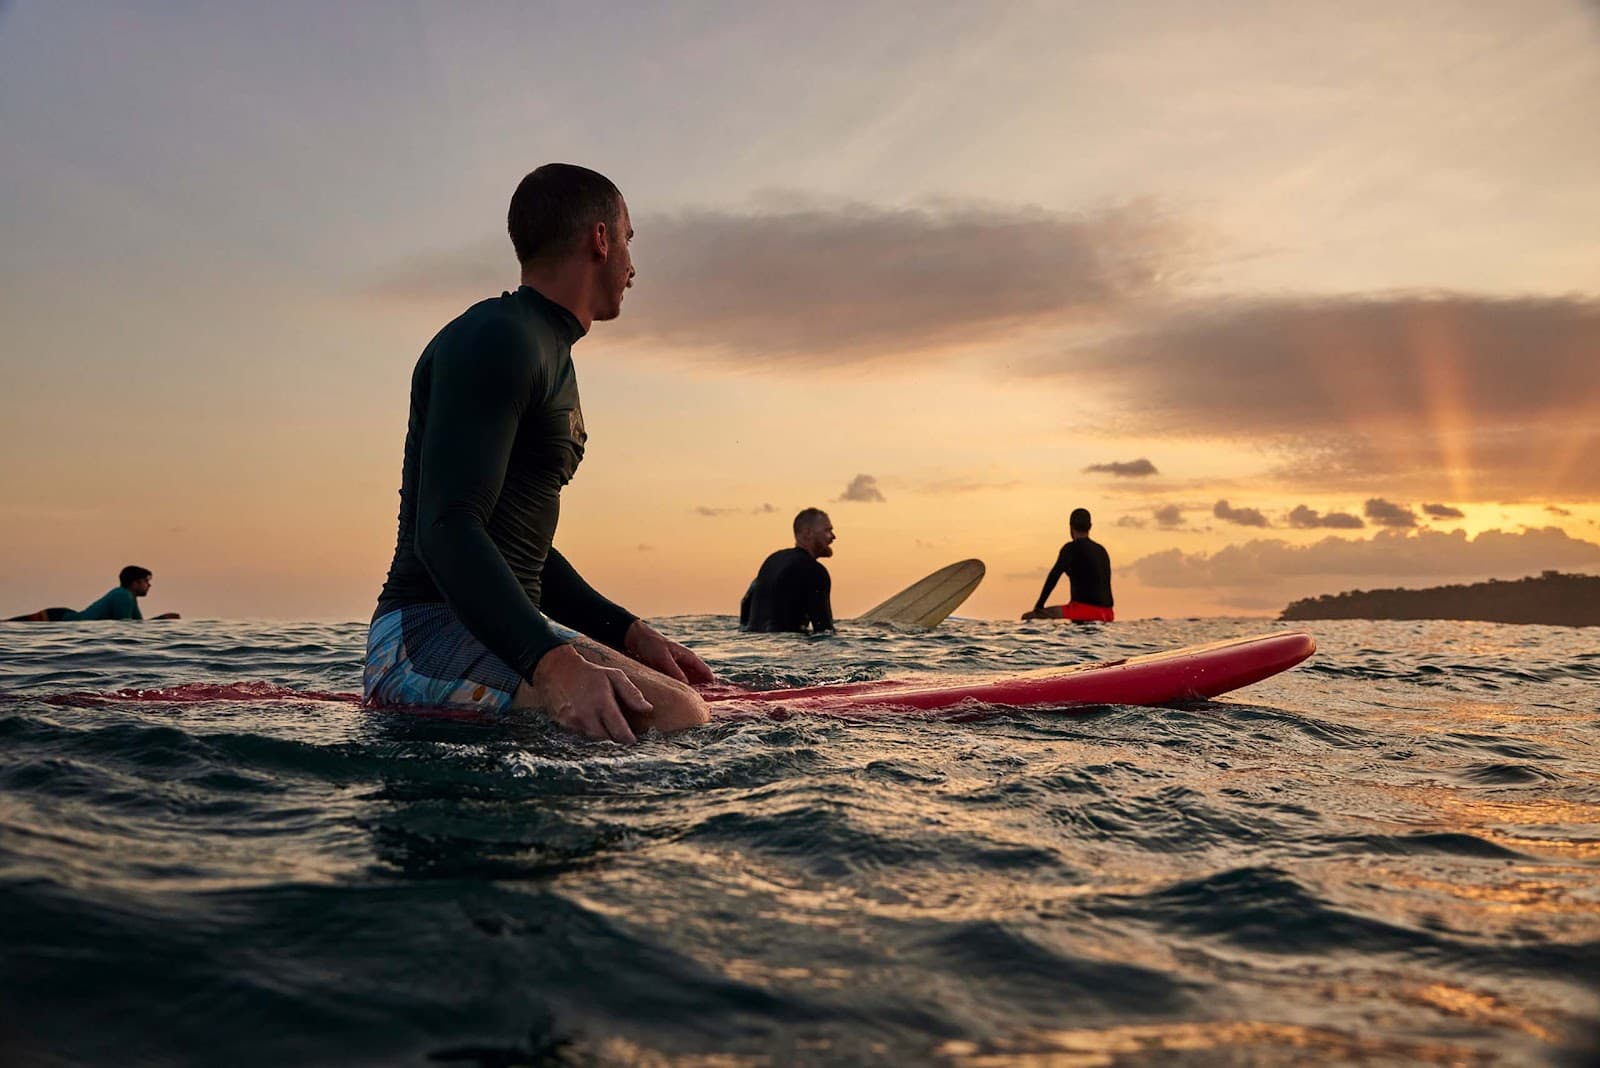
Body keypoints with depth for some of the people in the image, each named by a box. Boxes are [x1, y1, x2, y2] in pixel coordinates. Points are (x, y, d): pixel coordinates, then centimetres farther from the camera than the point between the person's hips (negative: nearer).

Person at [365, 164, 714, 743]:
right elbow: (445, 531, -23)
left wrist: (631, 634, 14)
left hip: (505, 629, 11)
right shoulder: (496, 337, -10)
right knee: (671, 717, -29)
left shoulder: (552, 356, 23)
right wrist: (552, 663, -36)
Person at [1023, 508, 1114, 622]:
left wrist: (1038, 607, -9)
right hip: (1107, 613, 7)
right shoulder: (1102, 550, 19)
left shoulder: (1072, 548, -4)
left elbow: (1053, 577, -12)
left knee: (1028, 616, -11)